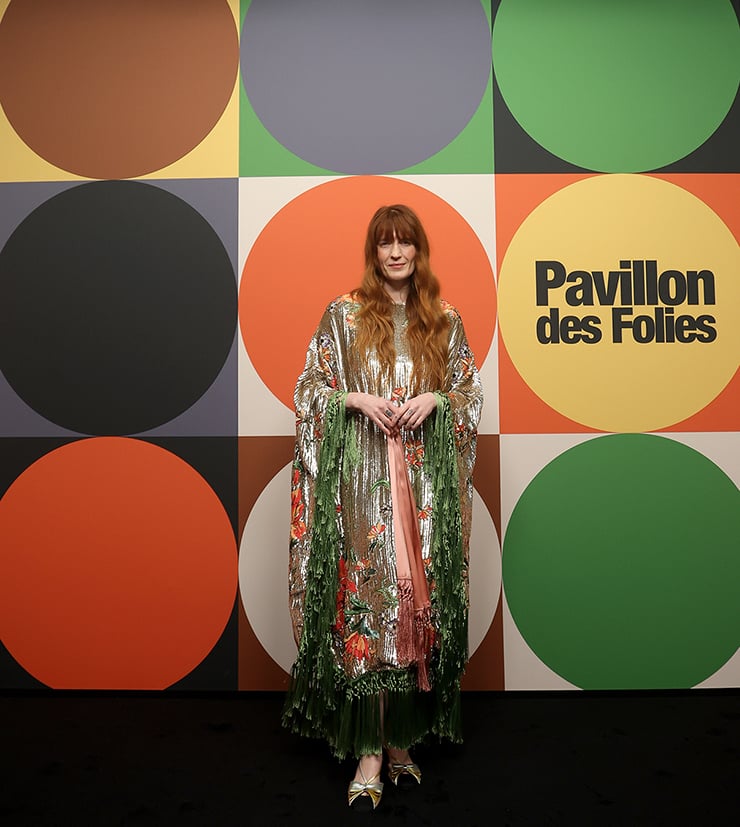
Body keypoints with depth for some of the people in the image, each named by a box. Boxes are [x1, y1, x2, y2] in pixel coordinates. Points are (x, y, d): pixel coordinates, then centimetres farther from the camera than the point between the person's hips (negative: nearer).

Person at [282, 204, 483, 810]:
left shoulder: (445, 320, 12)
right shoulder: (344, 314, 6)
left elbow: (471, 391, 12)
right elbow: (311, 387, 5)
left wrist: (434, 399, -7)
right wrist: (357, 400, -12)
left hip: (426, 479, 2)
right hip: (362, 475, -2)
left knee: (418, 595, 5)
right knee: (366, 598, -5)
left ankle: (403, 738, 23)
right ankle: (370, 753, 7)